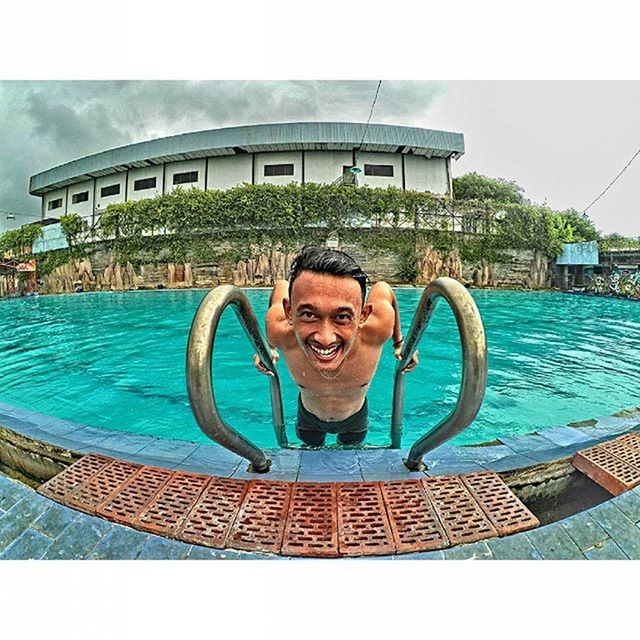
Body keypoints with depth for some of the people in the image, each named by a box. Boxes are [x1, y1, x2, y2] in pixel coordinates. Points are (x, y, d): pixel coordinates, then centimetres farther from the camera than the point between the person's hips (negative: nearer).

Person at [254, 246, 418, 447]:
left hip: (355, 416, 1)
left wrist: (399, 342, -9)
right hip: (309, 415, 0)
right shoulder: (281, 331, -42)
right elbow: (280, 286, -19)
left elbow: (383, 288, -20)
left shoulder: (377, 326, -43)